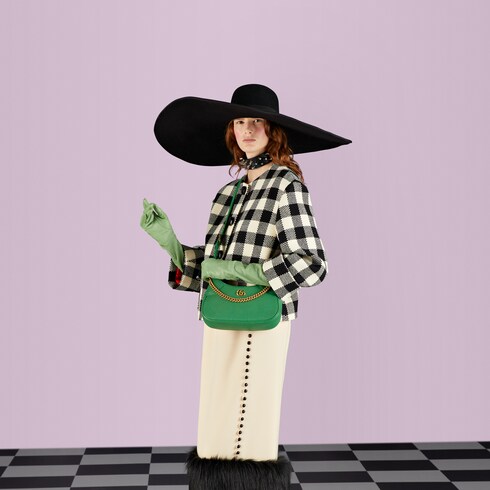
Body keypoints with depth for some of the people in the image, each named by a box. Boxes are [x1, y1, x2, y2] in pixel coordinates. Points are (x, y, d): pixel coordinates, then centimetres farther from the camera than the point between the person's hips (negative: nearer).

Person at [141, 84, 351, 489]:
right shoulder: (229, 192, 14)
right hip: (221, 325, 7)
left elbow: (312, 264, -15)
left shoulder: (286, 185, -6)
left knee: (248, 442, -1)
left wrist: (237, 268, -16)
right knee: (216, 442, 12)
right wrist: (168, 239, 5)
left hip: (257, 327, -7)